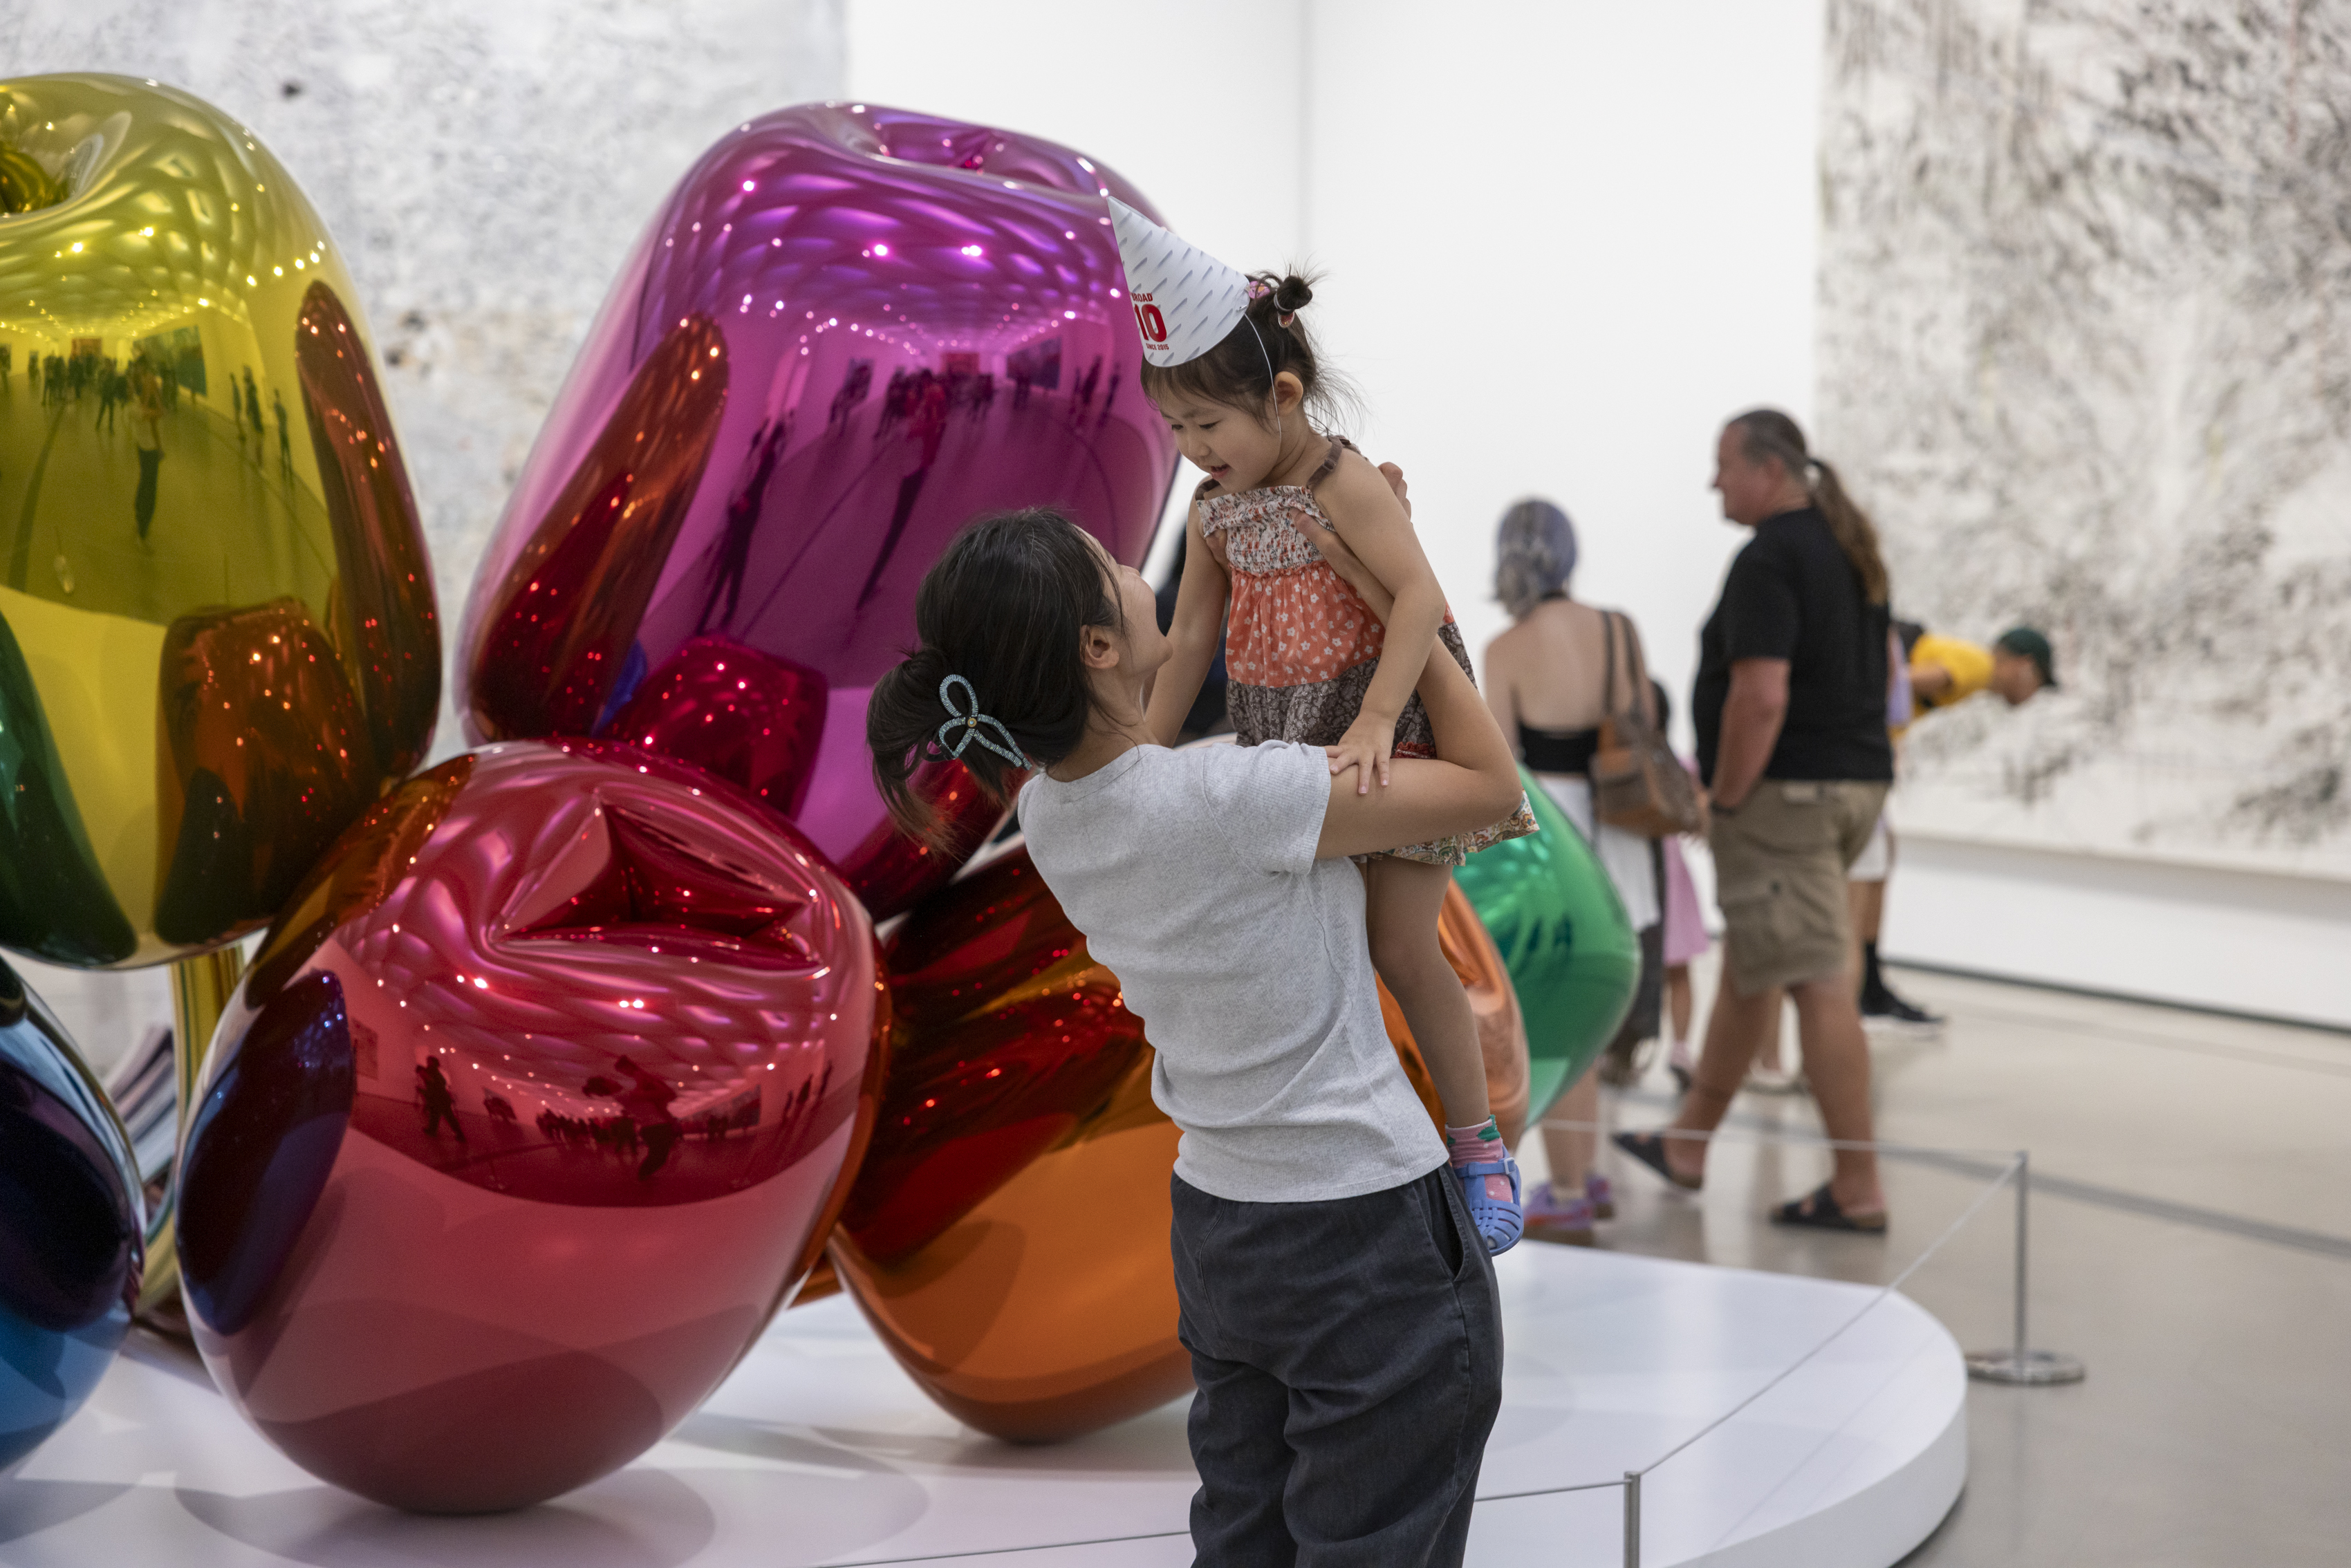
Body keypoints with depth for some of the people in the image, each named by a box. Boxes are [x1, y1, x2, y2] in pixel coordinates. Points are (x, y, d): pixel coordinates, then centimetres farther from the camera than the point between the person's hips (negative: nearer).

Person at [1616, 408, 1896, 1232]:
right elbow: (1879, 672, 23)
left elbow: (1761, 695, -24)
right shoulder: (1852, 549, 15)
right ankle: (1687, 1146, 30)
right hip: (1859, 775, 10)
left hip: (1786, 791, -10)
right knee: (1746, 968, 19)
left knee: (1818, 984, -7)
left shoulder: (1768, 560, -15)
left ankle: (1858, 1190, -3)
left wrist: (1726, 798, -15)